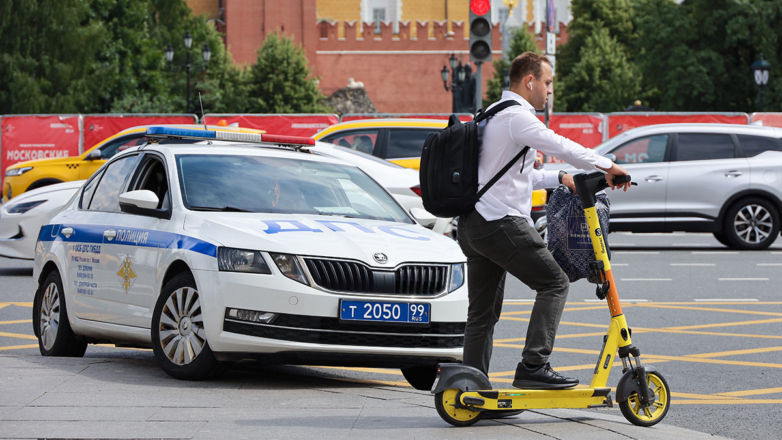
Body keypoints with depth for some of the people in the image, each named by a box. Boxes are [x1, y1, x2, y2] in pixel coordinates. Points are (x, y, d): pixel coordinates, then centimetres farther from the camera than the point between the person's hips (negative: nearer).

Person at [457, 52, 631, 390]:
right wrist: (606, 166, -9)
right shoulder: (516, 117, -10)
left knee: (483, 312, 11)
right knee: (554, 283, -4)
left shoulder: (492, 115, 23)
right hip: (501, 223, -10)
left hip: (473, 224, 10)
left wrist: (559, 179, 28)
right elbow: (559, 146, -17)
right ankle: (533, 367, -11)